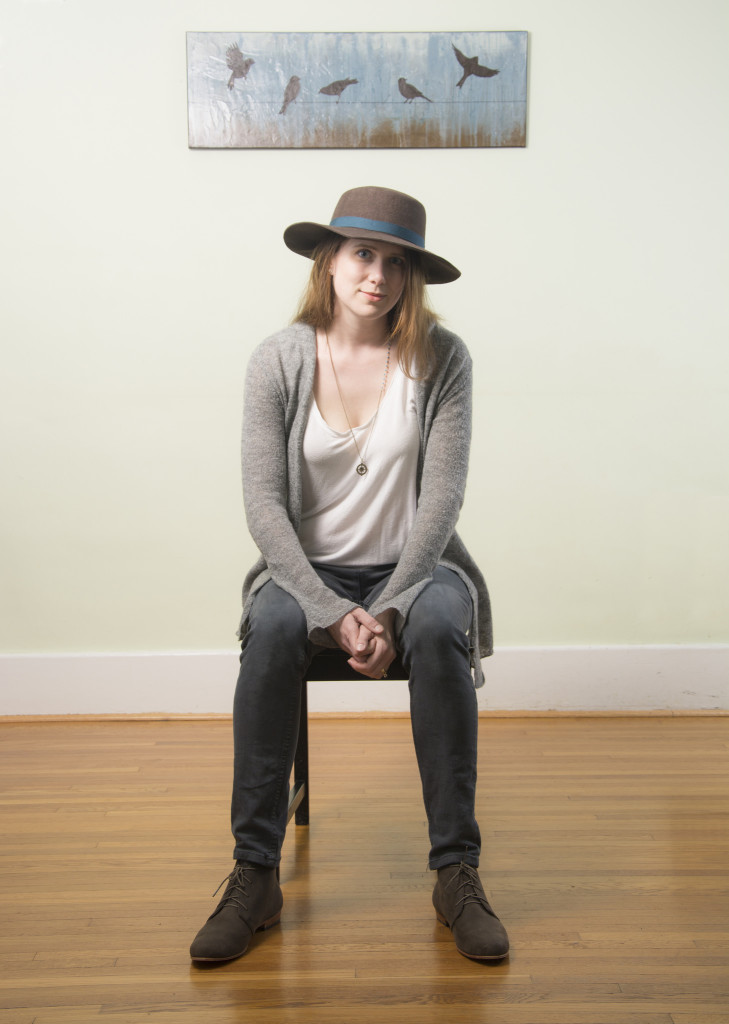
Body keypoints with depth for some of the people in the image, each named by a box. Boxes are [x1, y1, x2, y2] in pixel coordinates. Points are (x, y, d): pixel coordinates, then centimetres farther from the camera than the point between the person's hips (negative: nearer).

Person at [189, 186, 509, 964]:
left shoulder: (441, 358, -5)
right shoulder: (278, 360, -4)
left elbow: (442, 495, -9)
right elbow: (264, 504, -9)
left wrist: (389, 611, -20)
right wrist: (334, 613, -20)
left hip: (414, 565, 0)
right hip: (308, 568, 0)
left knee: (439, 628, -33)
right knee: (271, 630, -32)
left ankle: (457, 874, -21)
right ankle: (255, 876, -20)